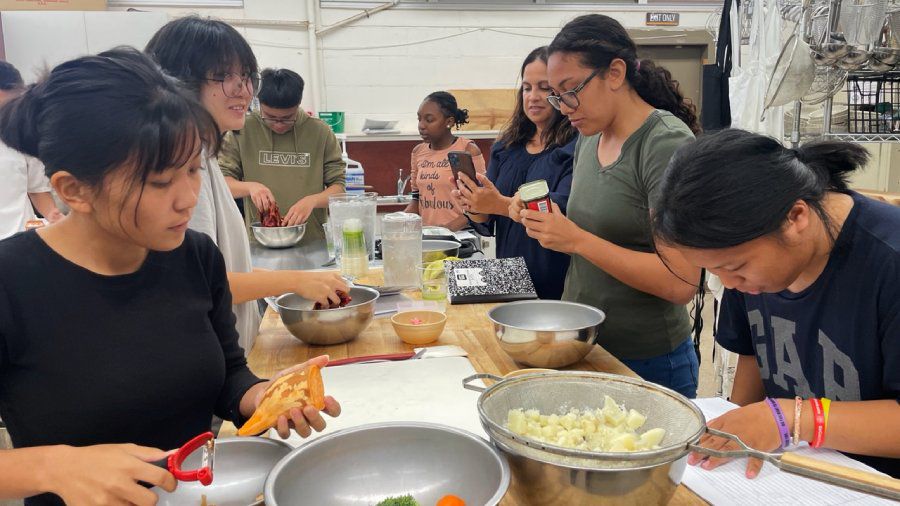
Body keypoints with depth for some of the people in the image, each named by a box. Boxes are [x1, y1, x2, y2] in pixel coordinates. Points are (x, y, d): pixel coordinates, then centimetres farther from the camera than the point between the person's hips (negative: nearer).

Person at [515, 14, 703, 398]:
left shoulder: (668, 143, -18)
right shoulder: (590, 139, 5)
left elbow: (681, 283, -23)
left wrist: (577, 239, -25)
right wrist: (543, 220, -5)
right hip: (583, 349, 7)